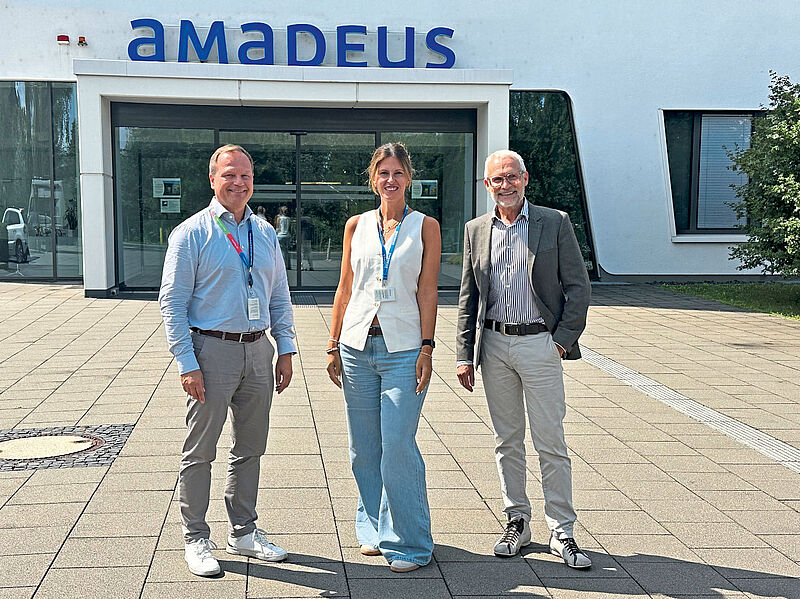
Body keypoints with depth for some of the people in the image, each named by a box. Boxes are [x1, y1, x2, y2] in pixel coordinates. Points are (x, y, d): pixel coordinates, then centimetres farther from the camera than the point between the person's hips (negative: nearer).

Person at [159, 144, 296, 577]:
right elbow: (172, 302, -9)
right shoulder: (191, 234, -6)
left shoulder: (265, 233, 11)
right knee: (200, 451, 3)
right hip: (212, 350, -5)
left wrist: (285, 349, 9)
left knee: (250, 448, 14)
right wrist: (187, 363, -15)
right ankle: (196, 539, 16)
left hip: (258, 350, 6)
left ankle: (244, 533, 27)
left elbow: (280, 296, 17)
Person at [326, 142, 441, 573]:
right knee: (364, 447, 9)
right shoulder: (357, 226, 10)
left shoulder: (425, 227, 2)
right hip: (357, 345, 4)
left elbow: (427, 291, -1)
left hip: (403, 348, -3)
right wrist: (334, 345, 8)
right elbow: (345, 288, 12)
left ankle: (409, 541, 5)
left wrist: (427, 348, -8)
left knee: (397, 445, -8)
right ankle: (374, 529, 26)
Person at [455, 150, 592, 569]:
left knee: (550, 443, -1)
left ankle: (561, 532, 9)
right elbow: (467, 298, 11)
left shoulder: (555, 223, -1)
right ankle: (517, 522, 22)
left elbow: (578, 286, -1)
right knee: (506, 441, 11)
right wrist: (464, 355, 5)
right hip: (494, 346, 3)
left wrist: (563, 340, -8)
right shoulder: (475, 230, 9)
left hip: (540, 344, -3)